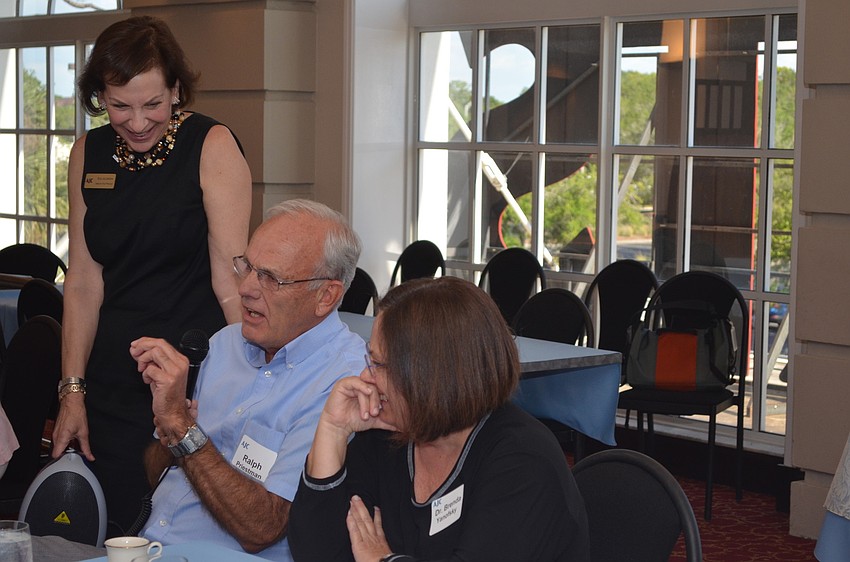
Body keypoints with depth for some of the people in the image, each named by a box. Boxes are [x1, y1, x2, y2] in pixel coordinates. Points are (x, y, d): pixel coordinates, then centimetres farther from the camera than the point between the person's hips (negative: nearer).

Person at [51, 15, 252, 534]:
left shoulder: (213, 147, -7)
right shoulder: (89, 155, 7)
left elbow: (230, 282, -12)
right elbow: (83, 283, 8)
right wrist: (73, 391, 4)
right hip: (113, 389, 5)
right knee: (117, 538, 7)